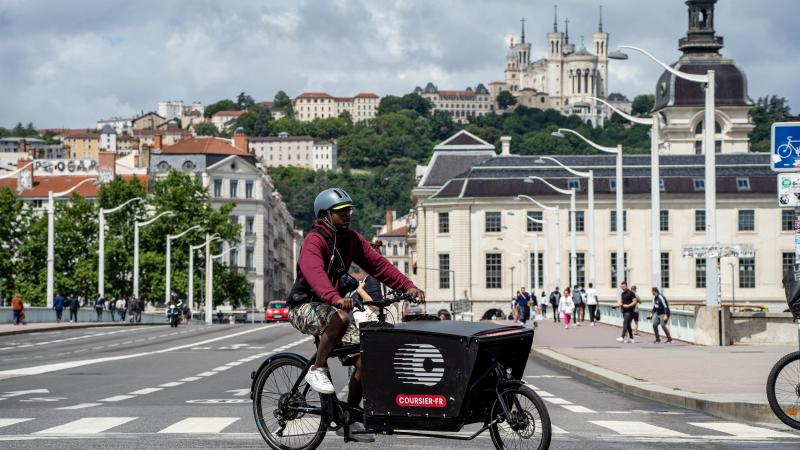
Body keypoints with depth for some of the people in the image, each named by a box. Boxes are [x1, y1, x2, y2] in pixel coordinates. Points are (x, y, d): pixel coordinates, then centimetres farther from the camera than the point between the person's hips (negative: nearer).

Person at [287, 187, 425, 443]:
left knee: (364, 359, -6)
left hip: (331, 307, 7)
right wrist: (336, 299, -57)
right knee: (340, 317, -39)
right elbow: (314, 272, -39)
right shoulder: (314, 240, -20)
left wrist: (408, 286, -16)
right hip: (304, 308, -7)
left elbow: (378, 264, -1)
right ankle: (317, 370, -20)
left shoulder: (352, 239, 3)